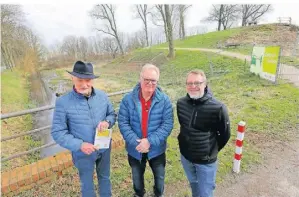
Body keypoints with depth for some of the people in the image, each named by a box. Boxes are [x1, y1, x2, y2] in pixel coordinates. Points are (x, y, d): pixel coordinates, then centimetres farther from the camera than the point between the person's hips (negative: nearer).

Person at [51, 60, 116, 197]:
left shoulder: (102, 96, -10)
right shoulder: (63, 102, -20)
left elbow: (112, 114, 2)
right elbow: (57, 132, -15)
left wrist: (107, 122, -21)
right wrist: (79, 145, -25)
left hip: (104, 149, 3)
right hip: (83, 153, -3)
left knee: (104, 177, 28)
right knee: (87, 184, 23)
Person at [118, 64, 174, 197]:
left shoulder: (164, 100, -15)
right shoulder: (128, 99, -15)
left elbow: (168, 124, -17)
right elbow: (123, 123, -13)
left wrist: (150, 141, -26)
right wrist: (135, 142, -24)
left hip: (156, 149, 0)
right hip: (135, 149, 1)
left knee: (160, 176, 24)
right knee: (137, 176, 27)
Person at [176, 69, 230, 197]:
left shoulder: (218, 108, -24)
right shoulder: (181, 103, -11)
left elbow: (225, 135, -8)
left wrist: (211, 151, 2)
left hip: (206, 161, -3)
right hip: (185, 156, 4)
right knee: (193, 184, 28)